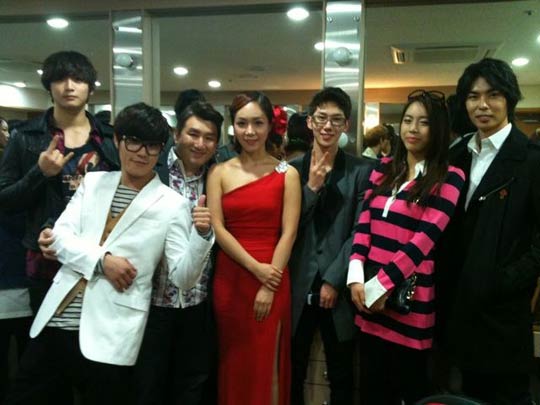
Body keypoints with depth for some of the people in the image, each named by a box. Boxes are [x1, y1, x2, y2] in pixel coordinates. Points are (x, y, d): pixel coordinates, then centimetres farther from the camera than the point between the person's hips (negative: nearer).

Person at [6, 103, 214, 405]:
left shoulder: (172, 204, -3)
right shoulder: (93, 182, 9)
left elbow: (184, 279, -8)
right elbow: (60, 237, 1)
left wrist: (201, 234, -25)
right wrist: (102, 260, -14)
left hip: (110, 335, -4)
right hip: (55, 322, 4)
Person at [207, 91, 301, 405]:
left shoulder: (287, 173, 0)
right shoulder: (220, 172, 4)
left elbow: (288, 233, -5)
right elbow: (217, 228, -3)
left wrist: (268, 287, -11)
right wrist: (255, 268, -13)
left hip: (272, 280, -1)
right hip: (230, 278, 2)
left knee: (266, 362, 8)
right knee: (234, 363, 12)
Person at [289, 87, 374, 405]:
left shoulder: (362, 170, 0)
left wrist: (333, 279, -10)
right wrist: (311, 187, -12)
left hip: (339, 288, -1)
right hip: (297, 287, 1)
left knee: (341, 376, 13)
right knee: (292, 372, 13)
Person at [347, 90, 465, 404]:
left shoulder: (449, 177, -5)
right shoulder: (384, 170, 10)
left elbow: (426, 238, -14)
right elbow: (364, 223, 4)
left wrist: (382, 285, -16)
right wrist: (356, 277, -9)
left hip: (408, 297, -5)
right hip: (370, 295, 5)